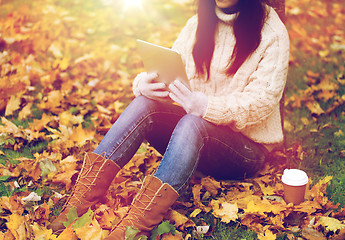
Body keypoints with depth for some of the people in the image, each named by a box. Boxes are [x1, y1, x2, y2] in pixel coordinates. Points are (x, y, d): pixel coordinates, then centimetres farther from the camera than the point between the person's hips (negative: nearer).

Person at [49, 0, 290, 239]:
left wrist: (206, 106, -33)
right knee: (144, 104, -22)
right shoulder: (198, 24, 7)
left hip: (248, 148, -4)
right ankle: (82, 199, -28)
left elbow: (263, 100, -18)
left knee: (192, 123, -36)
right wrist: (143, 84, -21)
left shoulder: (272, 33, -9)